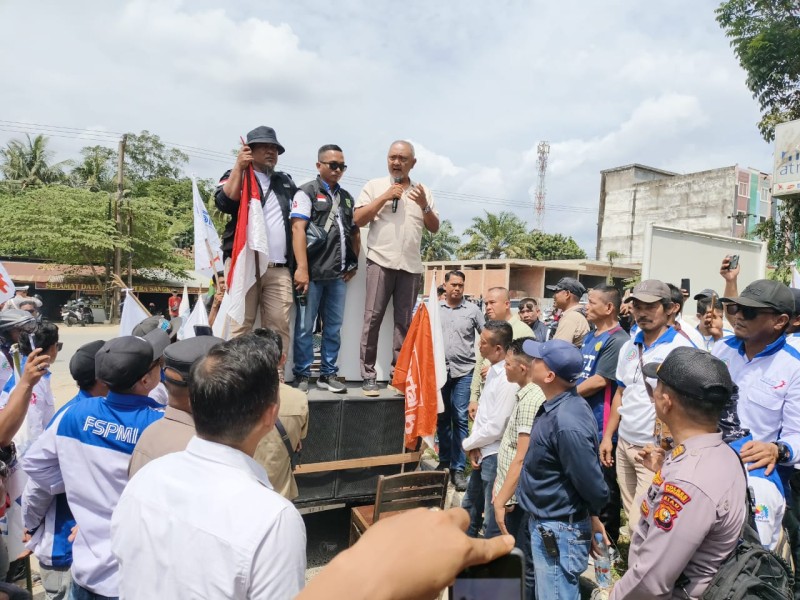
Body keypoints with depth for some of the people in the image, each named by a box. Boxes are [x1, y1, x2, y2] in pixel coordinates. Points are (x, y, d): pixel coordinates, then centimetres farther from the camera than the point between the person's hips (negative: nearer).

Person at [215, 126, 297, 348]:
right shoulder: (235, 177, 14)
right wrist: (239, 167, -6)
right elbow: (224, 203, -6)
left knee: (279, 326, -4)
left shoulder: (286, 182, 26)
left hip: (279, 269, 3)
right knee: (239, 325, -8)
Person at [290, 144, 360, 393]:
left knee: (334, 326, 9)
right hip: (313, 271, -5)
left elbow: (355, 231, 25)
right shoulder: (307, 192, 1)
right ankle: (302, 376, 11)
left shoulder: (346, 197, 19)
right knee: (305, 326, 1)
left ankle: (328, 374, 19)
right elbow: (298, 229, -10)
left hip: (339, 273, 5)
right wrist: (301, 268, -19)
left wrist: (354, 262, 14)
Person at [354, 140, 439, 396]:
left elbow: (434, 228, 12)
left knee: (404, 322, 4)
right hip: (381, 261, -2)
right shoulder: (374, 186, 8)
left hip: (411, 265, 3)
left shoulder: (423, 191, 16)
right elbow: (358, 220, -1)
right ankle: (368, 375, -1)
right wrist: (385, 197, -7)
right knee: (373, 318, -7)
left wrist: (424, 205, -6)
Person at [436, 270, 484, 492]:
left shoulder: (473, 310, 1)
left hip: (464, 371, -2)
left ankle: (458, 468, 6)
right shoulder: (434, 308, 3)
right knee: (442, 417, 12)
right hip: (439, 370, 2)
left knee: (460, 419, -3)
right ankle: (444, 461, 26)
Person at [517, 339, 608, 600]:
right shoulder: (557, 404, -1)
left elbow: (593, 485, -24)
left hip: (560, 531, -9)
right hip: (546, 523, 9)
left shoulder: (567, 423, -32)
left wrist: (592, 515, -4)